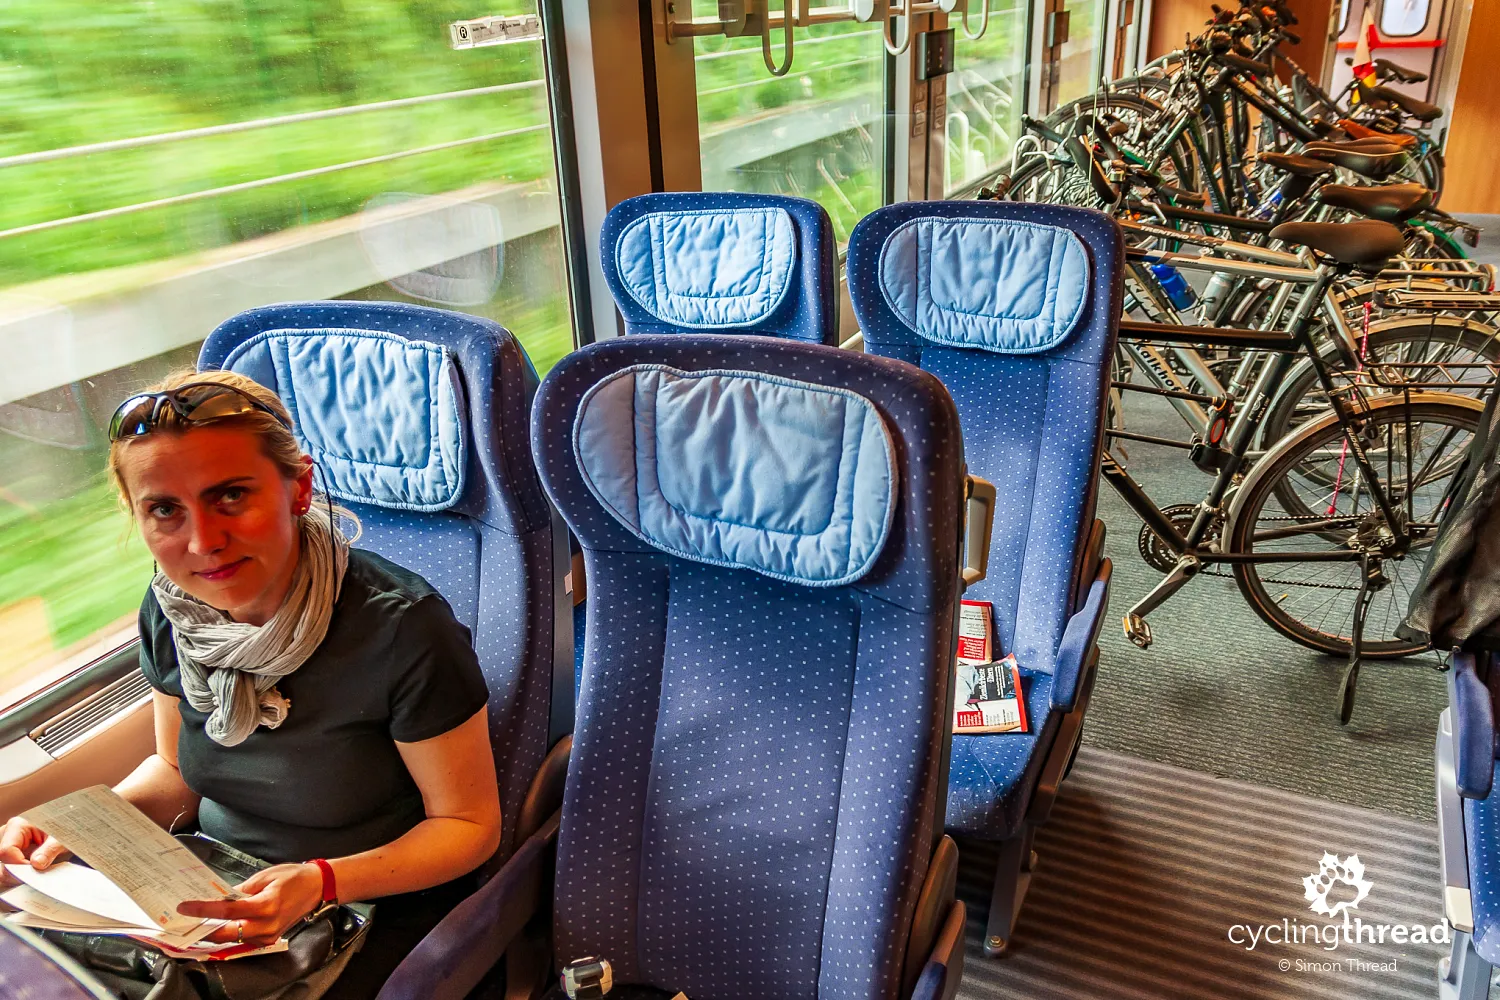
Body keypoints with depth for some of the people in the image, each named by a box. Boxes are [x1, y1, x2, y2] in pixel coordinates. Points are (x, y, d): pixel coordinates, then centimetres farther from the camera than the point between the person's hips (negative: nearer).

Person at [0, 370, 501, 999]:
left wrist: (321, 883, -29)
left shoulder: (402, 628, -26)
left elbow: (469, 824, -15)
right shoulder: (170, 608, -6)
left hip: (378, 908, -5)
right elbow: (179, 771, 12)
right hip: (216, 895, 5)